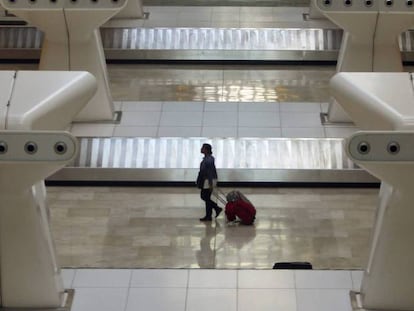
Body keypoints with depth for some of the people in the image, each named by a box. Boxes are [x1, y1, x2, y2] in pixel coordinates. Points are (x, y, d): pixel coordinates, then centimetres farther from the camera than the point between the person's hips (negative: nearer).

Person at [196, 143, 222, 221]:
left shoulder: (209, 159, -19)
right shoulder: (206, 158, 11)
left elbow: (210, 172, -22)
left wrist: (210, 184, -22)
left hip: (208, 181, -10)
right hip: (205, 181, 10)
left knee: (206, 198, -2)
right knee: (203, 196, 14)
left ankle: (208, 216, 6)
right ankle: (217, 208, 17)